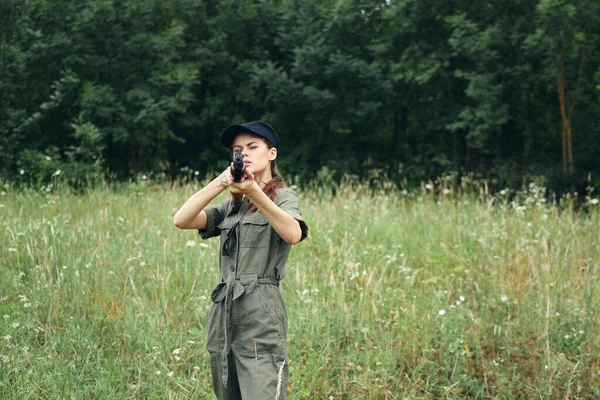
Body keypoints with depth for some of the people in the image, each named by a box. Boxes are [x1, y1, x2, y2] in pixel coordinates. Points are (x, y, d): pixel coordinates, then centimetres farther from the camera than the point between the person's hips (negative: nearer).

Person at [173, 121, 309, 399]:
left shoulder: (282, 197, 2)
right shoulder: (231, 207, 19)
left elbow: (293, 234, -22)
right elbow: (181, 220, 2)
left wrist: (254, 192, -34)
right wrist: (220, 183, -11)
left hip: (261, 313, -7)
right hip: (223, 314, 7)